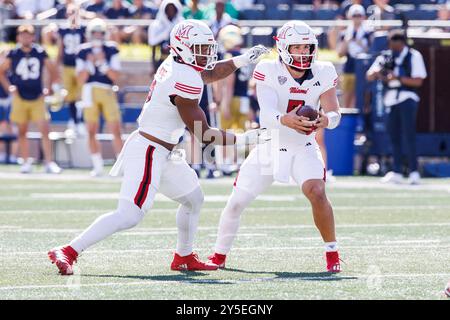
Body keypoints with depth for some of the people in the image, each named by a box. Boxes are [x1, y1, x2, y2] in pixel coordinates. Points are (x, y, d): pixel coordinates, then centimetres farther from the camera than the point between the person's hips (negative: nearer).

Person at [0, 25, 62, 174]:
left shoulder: (40, 52, 0)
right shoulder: (13, 54, -2)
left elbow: (52, 70, 12)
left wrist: (52, 88, 4)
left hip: (37, 98, 0)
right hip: (20, 99, 0)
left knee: (44, 130, -8)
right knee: (22, 132, 5)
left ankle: (49, 163, -7)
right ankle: (26, 162, 13)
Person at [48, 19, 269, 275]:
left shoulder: (175, 64, 7)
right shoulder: (186, 80, -21)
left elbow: (209, 73, 31)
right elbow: (203, 134, -15)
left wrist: (244, 60, 25)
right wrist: (244, 139, -10)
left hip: (162, 152, 11)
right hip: (149, 152, -11)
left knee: (194, 199, 24)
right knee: (129, 216, -16)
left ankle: (184, 258, 35)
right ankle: (68, 252, -18)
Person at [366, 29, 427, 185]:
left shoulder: (414, 56, -2)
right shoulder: (385, 57, 11)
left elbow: (418, 81, -8)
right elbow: (369, 77, 6)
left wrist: (398, 78, -20)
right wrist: (378, 73, -17)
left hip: (407, 97, -5)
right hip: (390, 100, 5)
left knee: (408, 135, -13)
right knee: (394, 135, 7)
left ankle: (414, 171, -15)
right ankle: (397, 172, 14)